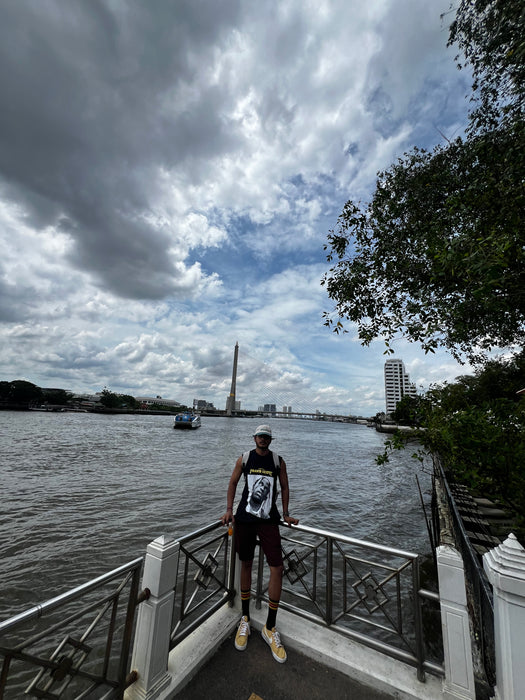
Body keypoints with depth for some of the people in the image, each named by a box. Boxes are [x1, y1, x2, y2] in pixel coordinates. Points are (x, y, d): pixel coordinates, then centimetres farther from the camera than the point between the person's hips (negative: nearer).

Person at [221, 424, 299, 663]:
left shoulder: (278, 461, 1)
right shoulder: (244, 459, 0)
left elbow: (284, 487, 10)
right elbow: (233, 482, 7)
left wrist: (286, 514, 8)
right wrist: (229, 510, 0)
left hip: (268, 520, 0)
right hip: (245, 518, 0)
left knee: (277, 568, -4)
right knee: (246, 564, 11)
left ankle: (270, 628, 15)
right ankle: (245, 619, 32)